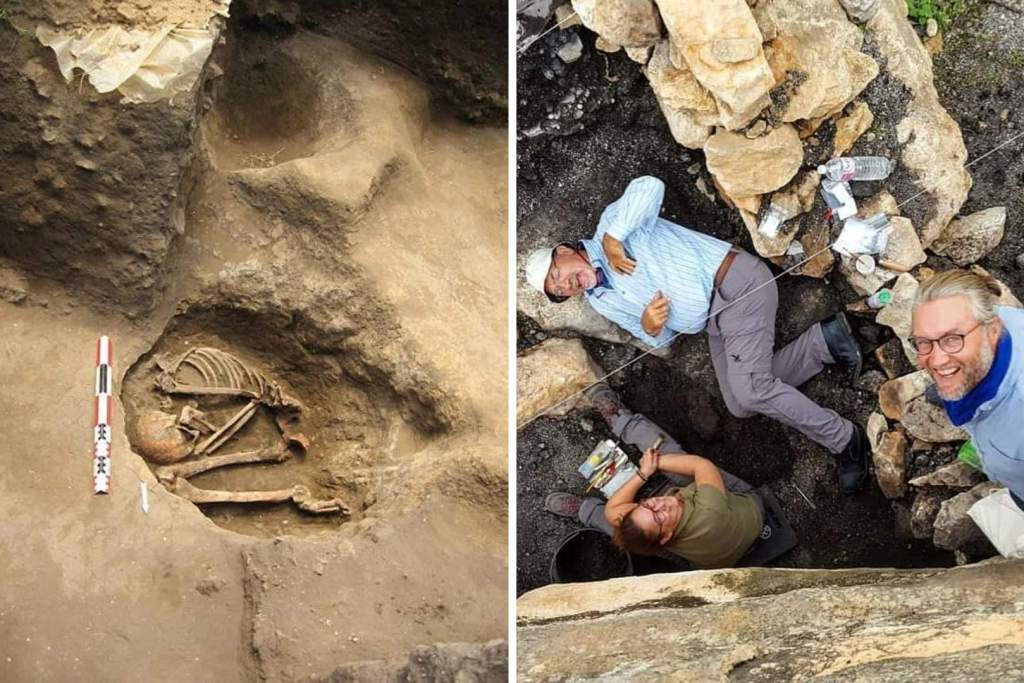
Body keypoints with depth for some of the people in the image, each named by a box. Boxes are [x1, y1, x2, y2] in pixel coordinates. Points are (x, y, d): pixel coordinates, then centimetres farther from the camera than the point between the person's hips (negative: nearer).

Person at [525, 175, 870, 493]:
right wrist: (649, 328, -9)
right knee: (741, 406, -3)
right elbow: (659, 339, 15)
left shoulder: (610, 223, -5)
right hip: (715, 321, 9)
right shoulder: (600, 301, 15)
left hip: (735, 284, -9)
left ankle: (845, 439, -10)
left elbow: (649, 187, -23)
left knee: (749, 390, -23)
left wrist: (613, 236, -22)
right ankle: (823, 339, 4)